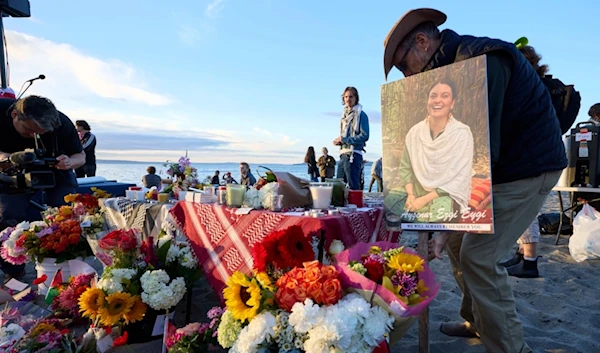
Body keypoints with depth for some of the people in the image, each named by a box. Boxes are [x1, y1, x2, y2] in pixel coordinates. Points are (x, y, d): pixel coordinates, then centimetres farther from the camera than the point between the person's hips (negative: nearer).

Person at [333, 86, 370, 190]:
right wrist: (339, 141, 5)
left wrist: (344, 139, -15)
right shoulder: (344, 114, 18)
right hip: (343, 154, 8)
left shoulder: (360, 115, -5)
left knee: (353, 186, -5)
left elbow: (364, 136, -14)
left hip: (353, 154, -8)